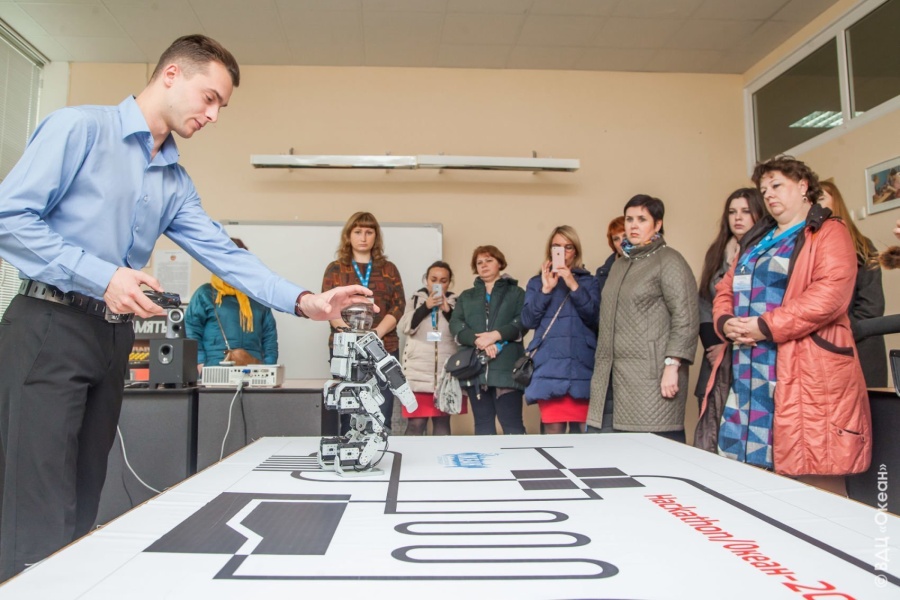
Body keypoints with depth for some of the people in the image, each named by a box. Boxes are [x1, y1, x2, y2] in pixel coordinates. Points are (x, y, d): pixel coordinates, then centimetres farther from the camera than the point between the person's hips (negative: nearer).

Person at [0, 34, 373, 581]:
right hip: (49, 329, -7)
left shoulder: (176, 182, 15)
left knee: (82, 507, 12)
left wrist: (304, 301, -6)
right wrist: (102, 276, -19)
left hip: (114, 338, 7)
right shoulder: (81, 128, -5)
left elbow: (224, 254, 6)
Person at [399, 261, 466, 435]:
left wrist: (448, 311, -12)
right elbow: (406, 327, -4)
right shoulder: (416, 300, 9)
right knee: (416, 422, -4)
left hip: (447, 372, 1)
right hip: (418, 371, -1)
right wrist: (426, 306, -13)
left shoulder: (456, 302, 9)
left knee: (443, 421, 9)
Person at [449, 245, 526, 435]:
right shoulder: (466, 296, 22)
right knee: (483, 424, 5)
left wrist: (496, 335, -16)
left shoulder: (516, 293, 15)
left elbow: (523, 321, -2)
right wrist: (478, 341, -12)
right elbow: (455, 325, 5)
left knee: (512, 424, -6)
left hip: (506, 367, -3)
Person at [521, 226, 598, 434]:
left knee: (582, 430, -2)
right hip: (550, 366, 0)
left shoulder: (588, 281, 14)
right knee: (553, 429, -7)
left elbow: (594, 317, -2)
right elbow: (528, 321, 1)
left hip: (582, 365, 0)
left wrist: (574, 286, -11)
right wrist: (545, 290, -9)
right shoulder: (536, 282, 14)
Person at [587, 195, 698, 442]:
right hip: (616, 375, 8)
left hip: (652, 376, -7)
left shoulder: (669, 261, -2)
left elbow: (685, 319, -12)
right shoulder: (619, 265, 22)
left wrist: (672, 365, -19)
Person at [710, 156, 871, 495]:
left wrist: (768, 326, -18)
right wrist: (725, 321, -2)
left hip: (807, 373, -7)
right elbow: (725, 289, 19)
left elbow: (830, 293, -15)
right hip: (749, 375, 7)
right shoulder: (755, 241, 23)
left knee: (818, 484, -4)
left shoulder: (828, 232, 1)